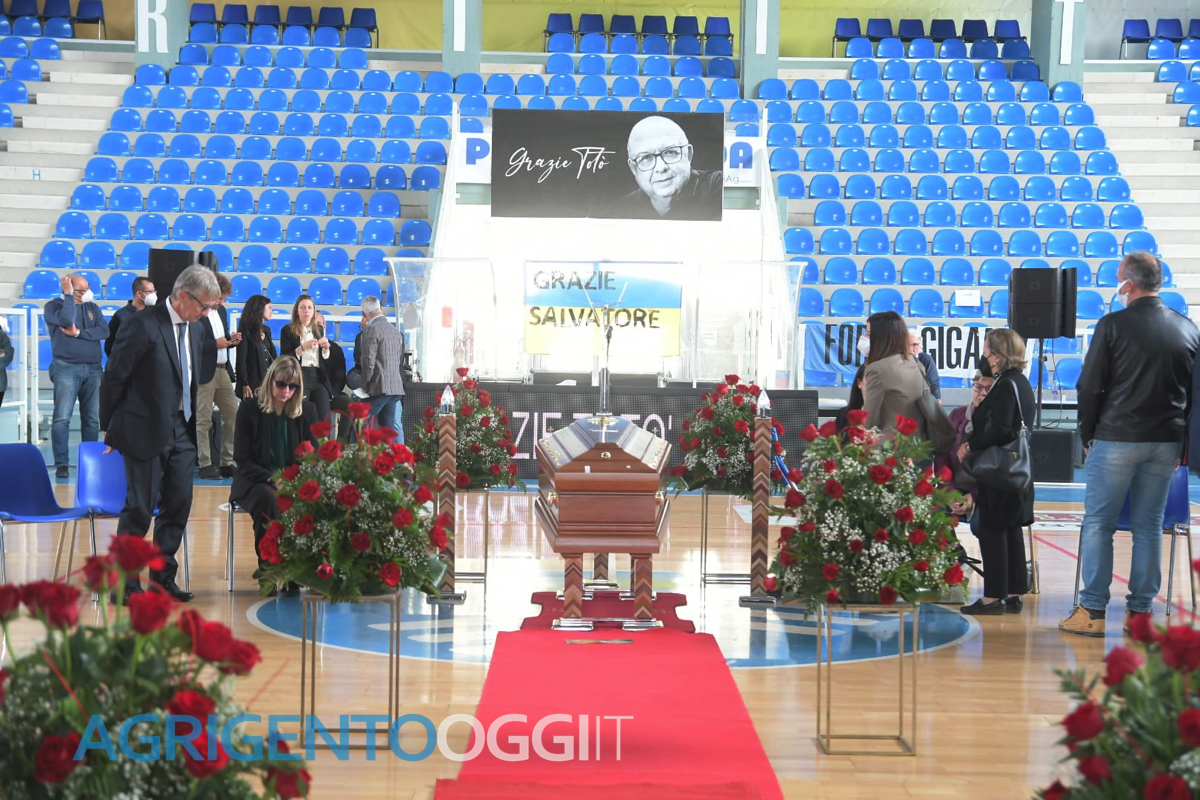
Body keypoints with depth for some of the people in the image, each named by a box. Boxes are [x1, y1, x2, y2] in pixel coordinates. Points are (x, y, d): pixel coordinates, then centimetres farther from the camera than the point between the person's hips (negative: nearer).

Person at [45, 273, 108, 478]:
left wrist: (78, 333, -11)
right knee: (62, 418, -10)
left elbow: (104, 331, -1)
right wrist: (69, 295, -9)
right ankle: (62, 464, -8)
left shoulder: (92, 307, 13)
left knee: (92, 419, 5)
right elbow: (67, 319, -19)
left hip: (93, 369, 4)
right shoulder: (53, 306, 2)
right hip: (66, 369, -4)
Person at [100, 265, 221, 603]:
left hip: (181, 430, 7)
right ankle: (124, 584, 10)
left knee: (178, 505, 8)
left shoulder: (194, 329, 9)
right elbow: (114, 377, -10)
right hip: (145, 431, -7)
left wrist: (190, 422, 14)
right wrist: (111, 428, -4)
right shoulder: (143, 325, -15)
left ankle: (163, 576, 21)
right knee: (140, 508, -1)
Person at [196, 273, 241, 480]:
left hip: (223, 371, 8)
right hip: (204, 373, -8)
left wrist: (231, 340, 4)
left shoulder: (221, 311, 16)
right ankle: (205, 465, 6)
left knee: (233, 416, 7)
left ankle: (226, 463, 14)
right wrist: (215, 344, -20)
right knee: (203, 421, -1)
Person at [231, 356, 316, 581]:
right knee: (268, 500, -37)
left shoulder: (307, 411, 5)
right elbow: (243, 460, -5)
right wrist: (273, 480, -21)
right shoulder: (250, 409, -2)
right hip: (255, 482, -2)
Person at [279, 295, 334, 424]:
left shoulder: (319, 330, 17)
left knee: (324, 420, -6)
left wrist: (326, 348, -2)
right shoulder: (288, 331, 4)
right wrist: (302, 348, -15)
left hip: (319, 379, 4)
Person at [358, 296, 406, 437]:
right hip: (396, 387, 7)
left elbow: (368, 361, -13)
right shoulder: (395, 330, 15)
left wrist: (366, 386, -3)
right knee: (391, 428, 6)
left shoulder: (372, 329, -9)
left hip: (379, 388, -7)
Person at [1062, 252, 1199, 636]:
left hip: (1116, 439, -4)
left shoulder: (1113, 325, -9)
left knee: (1098, 524, 3)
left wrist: (1087, 435, 4)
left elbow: (1089, 386, -7)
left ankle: (1092, 611, 2)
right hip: (1166, 442, 5)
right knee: (1149, 526, 11)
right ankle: (1140, 611, 14)